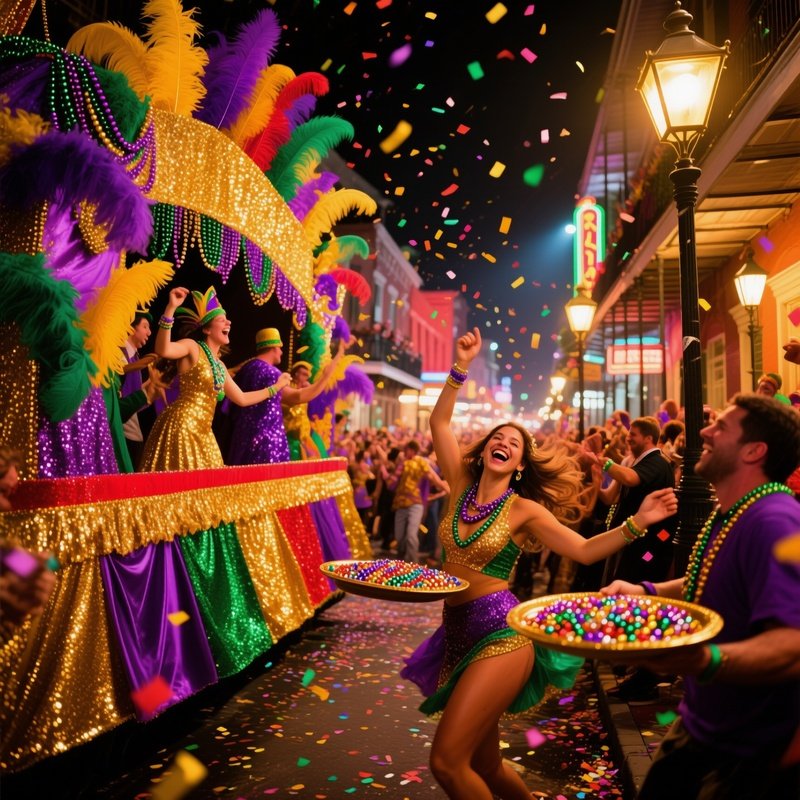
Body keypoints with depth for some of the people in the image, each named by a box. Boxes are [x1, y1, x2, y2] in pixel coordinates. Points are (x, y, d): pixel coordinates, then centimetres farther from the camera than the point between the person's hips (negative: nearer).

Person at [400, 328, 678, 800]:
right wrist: (462, 366, 0)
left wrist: (638, 523, -15)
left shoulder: (524, 509, -4)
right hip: (457, 633, 5)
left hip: (500, 634, -5)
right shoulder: (462, 487, 6)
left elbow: (584, 550, -5)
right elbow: (440, 423, 5)